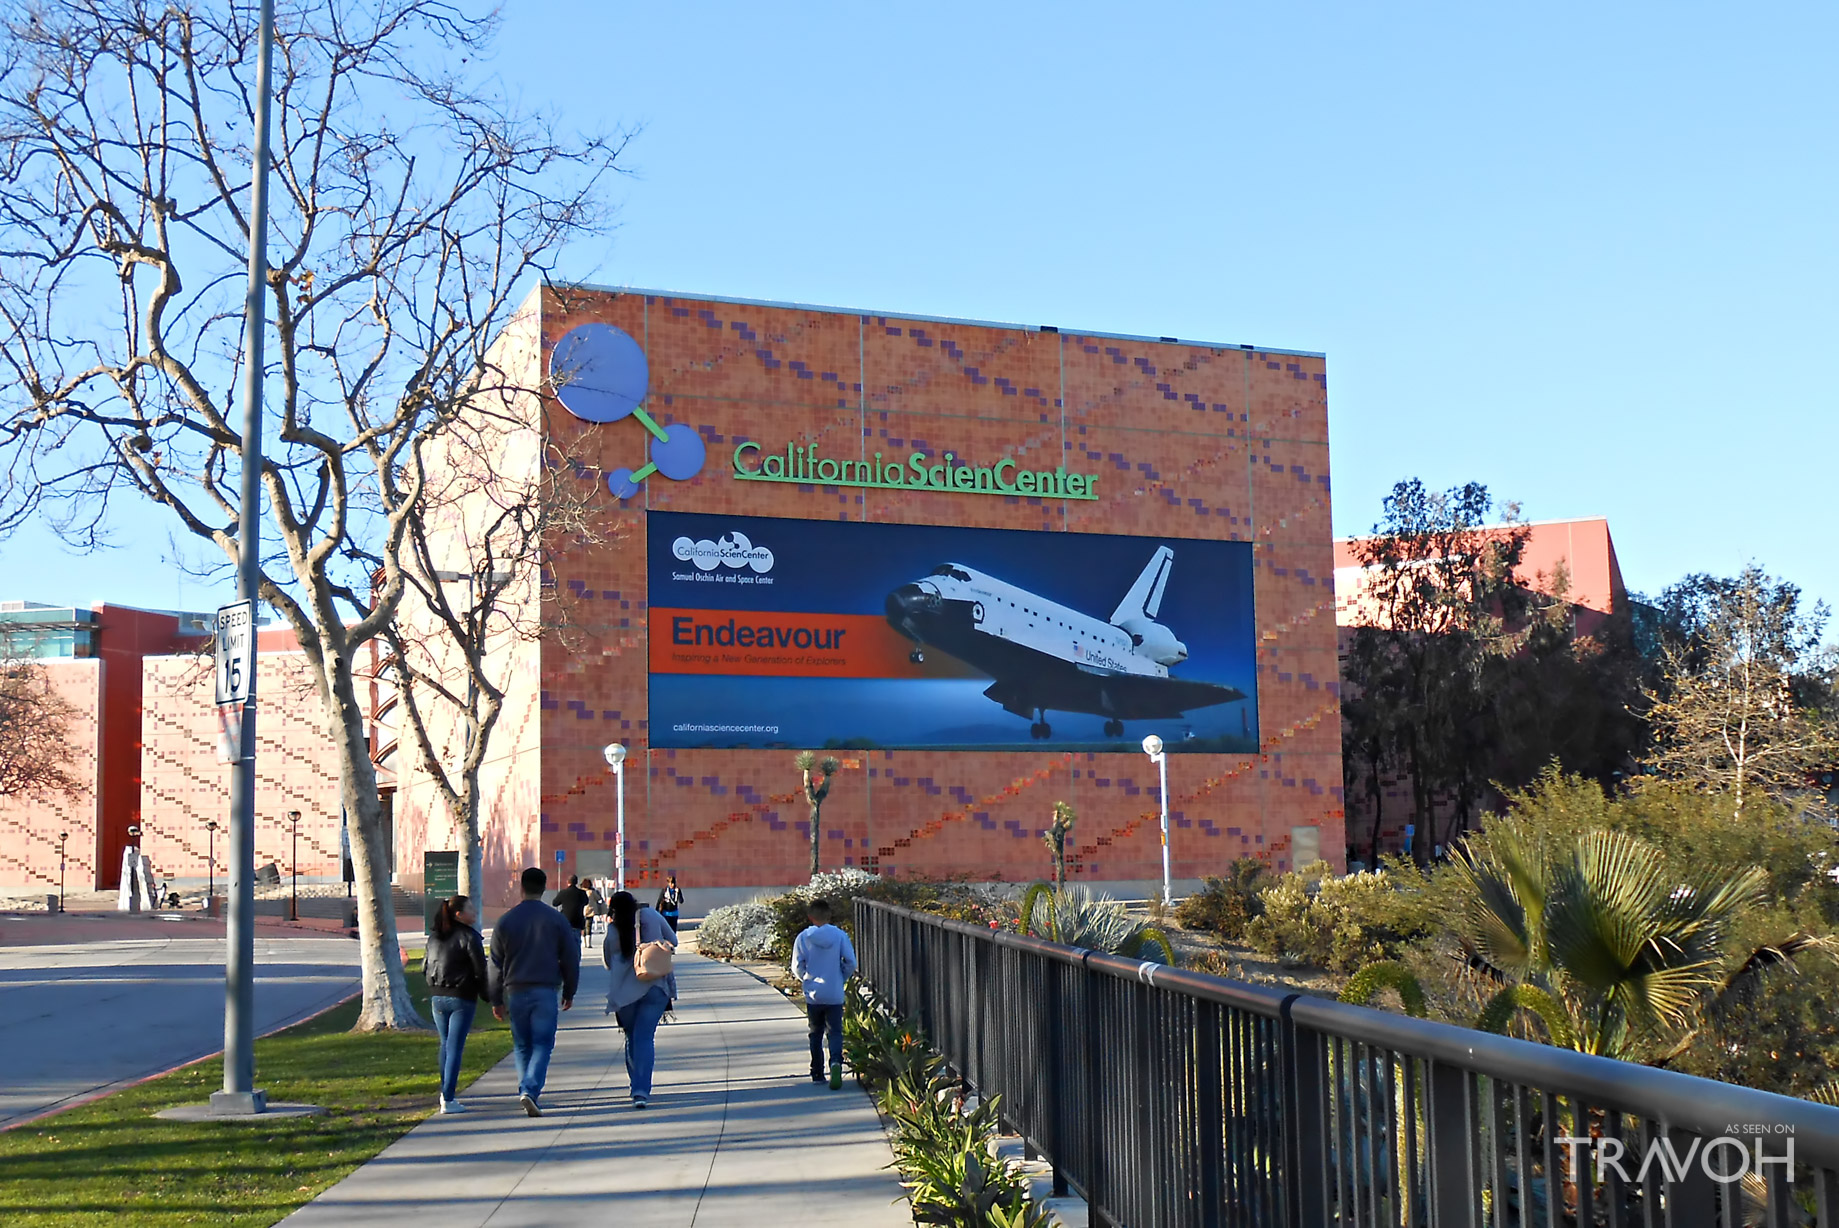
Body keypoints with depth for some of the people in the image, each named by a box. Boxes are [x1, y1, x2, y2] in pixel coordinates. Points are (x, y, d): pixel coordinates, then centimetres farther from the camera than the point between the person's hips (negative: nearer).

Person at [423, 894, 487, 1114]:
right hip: (462, 998, -6)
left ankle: (445, 1091, 26)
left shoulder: (434, 937, 9)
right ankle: (448, 1099, -5)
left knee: (445, 1045, 20)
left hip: (437, 997, 6)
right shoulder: (469, 937, -12)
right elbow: (480, 970, -13)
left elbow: (425, 966, 12)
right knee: (455, 1048, -3)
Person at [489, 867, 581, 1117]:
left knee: (521, 1045, 15)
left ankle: (526, 1090, 12)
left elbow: (496, 963, 6)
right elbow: (570, 958, 2)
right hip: (546, 990, -2)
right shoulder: (556, 919, -1)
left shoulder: (506, 921, 3)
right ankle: (530, 1090, -18)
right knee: (542, 1044, -1)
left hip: (516, 992, 2)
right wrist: (569, 992, 13)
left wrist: (497, 1000, 13)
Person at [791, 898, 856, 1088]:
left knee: (816, 1034, 14)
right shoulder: (840, 935, -6)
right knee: (835, 1032, 3)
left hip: (813, 995, 1)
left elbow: (797, 967, -4)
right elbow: (851, 962, -5)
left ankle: (817, 1074, 17)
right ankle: (836, 1062, -23)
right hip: (835, 994, -1)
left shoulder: (803, 938, -6)